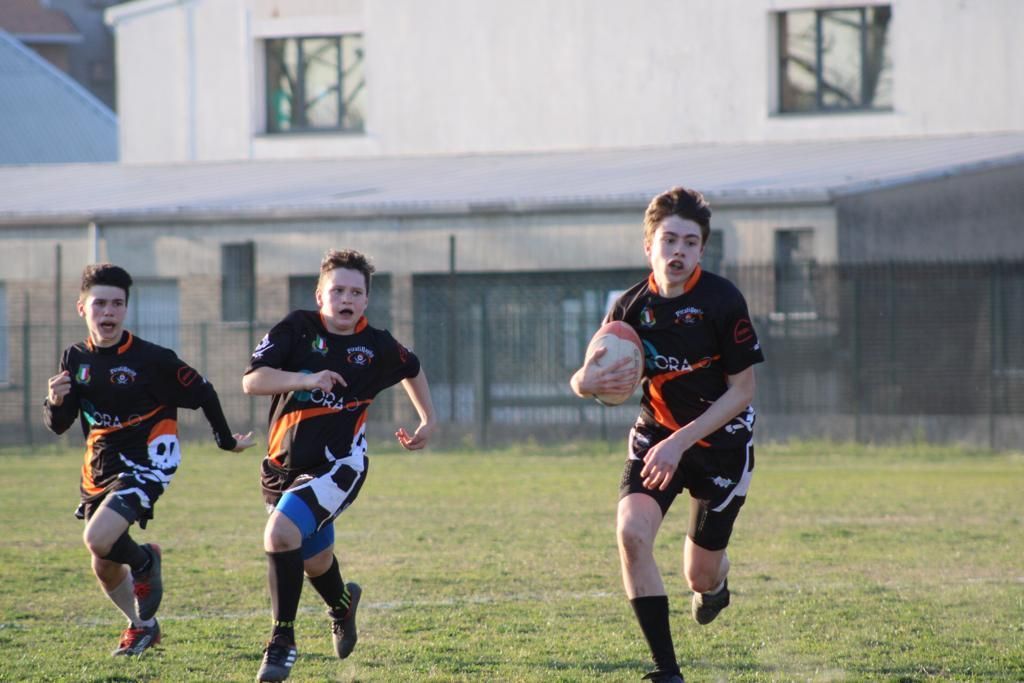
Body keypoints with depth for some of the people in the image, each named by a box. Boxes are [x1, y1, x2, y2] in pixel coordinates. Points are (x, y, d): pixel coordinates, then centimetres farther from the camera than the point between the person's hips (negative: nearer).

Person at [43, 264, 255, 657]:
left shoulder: (151, 359, -15)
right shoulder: (76, 359, 1)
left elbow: (202, 393, -4)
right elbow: (58, 426, 5)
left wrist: (226, 441, 7)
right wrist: (55, 402, -18)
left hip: (147, 463, -6)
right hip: (100, 468, 6)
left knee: (98, 539, -26)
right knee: (104, 569, 10)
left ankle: (144, 563, 7)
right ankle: (142, 627, 36)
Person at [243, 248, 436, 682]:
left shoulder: (378, 346, 0)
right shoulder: (297, 329, -4)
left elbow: (411, 369, 24)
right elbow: (252, 381, -15)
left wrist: (428, 421, 24)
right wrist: (305, 379, -28)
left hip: (338, 464, -3)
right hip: (285, 464, 3)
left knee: (281, 533, -27)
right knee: (314, 561, 19)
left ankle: (283, 642, -15)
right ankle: (342, 605, 56)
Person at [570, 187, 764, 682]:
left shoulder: (722, 301, -19)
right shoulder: (632, 306, -9)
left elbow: (742, 391, -16)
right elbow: (583, 379, -1)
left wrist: (679, 443, -23)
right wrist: (587, 382, -27)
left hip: (721, 440, -2)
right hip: (656, 434, 2)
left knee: (701, 576, 6)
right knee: (631, 532, -24)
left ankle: (713, 584, 49)